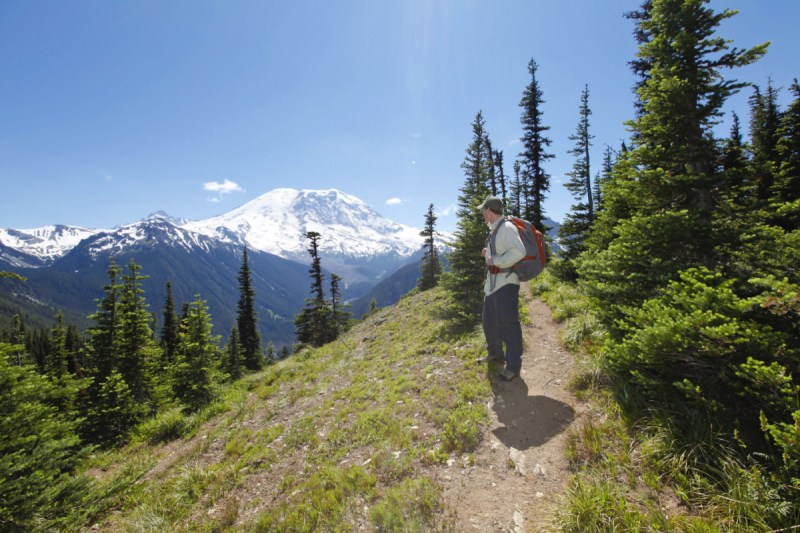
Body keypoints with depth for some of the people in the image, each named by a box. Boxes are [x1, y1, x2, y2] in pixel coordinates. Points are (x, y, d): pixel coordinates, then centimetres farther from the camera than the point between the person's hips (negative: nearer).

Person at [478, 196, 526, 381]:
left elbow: (518, 252, -28)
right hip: (492, 282, 10)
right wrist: (488, 254, 11)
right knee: (489, 321, 18)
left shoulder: (507, 228, -14)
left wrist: (496, 261, -22)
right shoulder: (494, 230, 16)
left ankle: (513, 365, 1)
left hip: (505, 282, -10)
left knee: (507, 322, -8)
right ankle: (495, 353, 35)